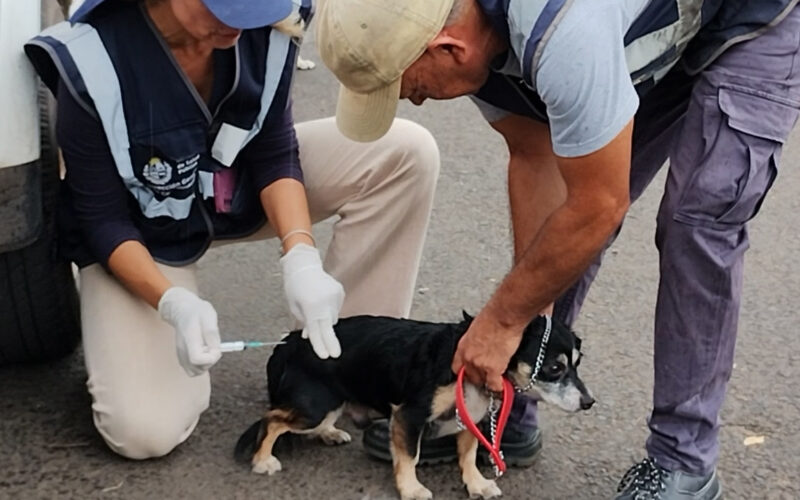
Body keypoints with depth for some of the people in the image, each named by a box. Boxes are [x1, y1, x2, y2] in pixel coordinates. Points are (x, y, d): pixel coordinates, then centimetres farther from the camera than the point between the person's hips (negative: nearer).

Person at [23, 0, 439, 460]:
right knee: (146, 431, -22)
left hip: (243, 192, 4)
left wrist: (301, 258, -29)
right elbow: (103, 221, -22)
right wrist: (174, 304, -38)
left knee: (407, 153, -18)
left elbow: (275, 154, -12)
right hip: (142, 237, -4)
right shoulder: (93, 64, -32)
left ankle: (342, 357, -8)